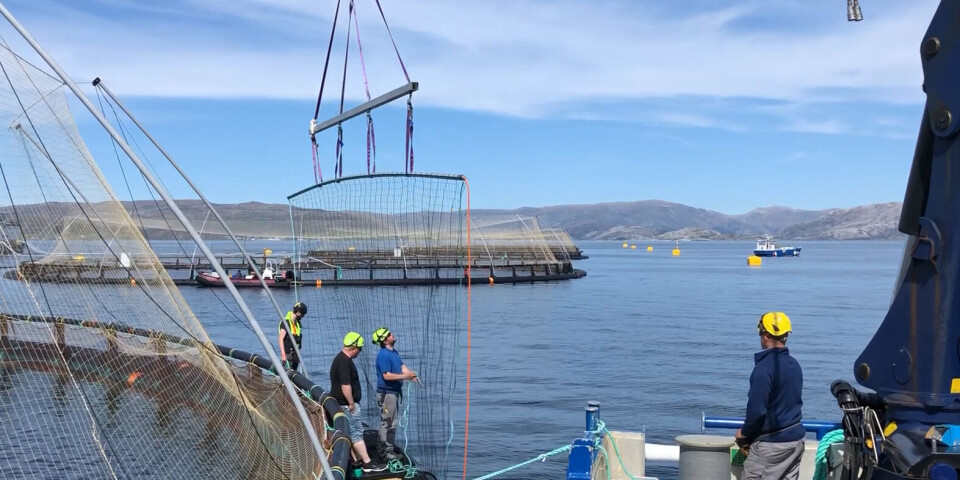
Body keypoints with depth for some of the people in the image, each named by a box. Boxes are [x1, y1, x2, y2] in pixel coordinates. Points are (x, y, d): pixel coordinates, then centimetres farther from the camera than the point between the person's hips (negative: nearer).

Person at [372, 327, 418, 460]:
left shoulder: (393, 352, 11)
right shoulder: (383, 355, -20)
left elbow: (402, 366, 6)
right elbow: (387, 375, -25)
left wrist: (411, 375, -11)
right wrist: (404, 376, -26)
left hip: (394, 391, 10)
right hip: (386, 392, -10)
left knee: (391, 421, 21)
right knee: (388, 422, -4)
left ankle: (383, 445, 34)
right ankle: (386, 451, 4)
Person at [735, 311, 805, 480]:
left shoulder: (765, 367, -19)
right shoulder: (795, 365, 7)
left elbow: (757, 409, -23)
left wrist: (745, 434, -6)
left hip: (771, 443, -8)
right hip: (795, 439, 8)